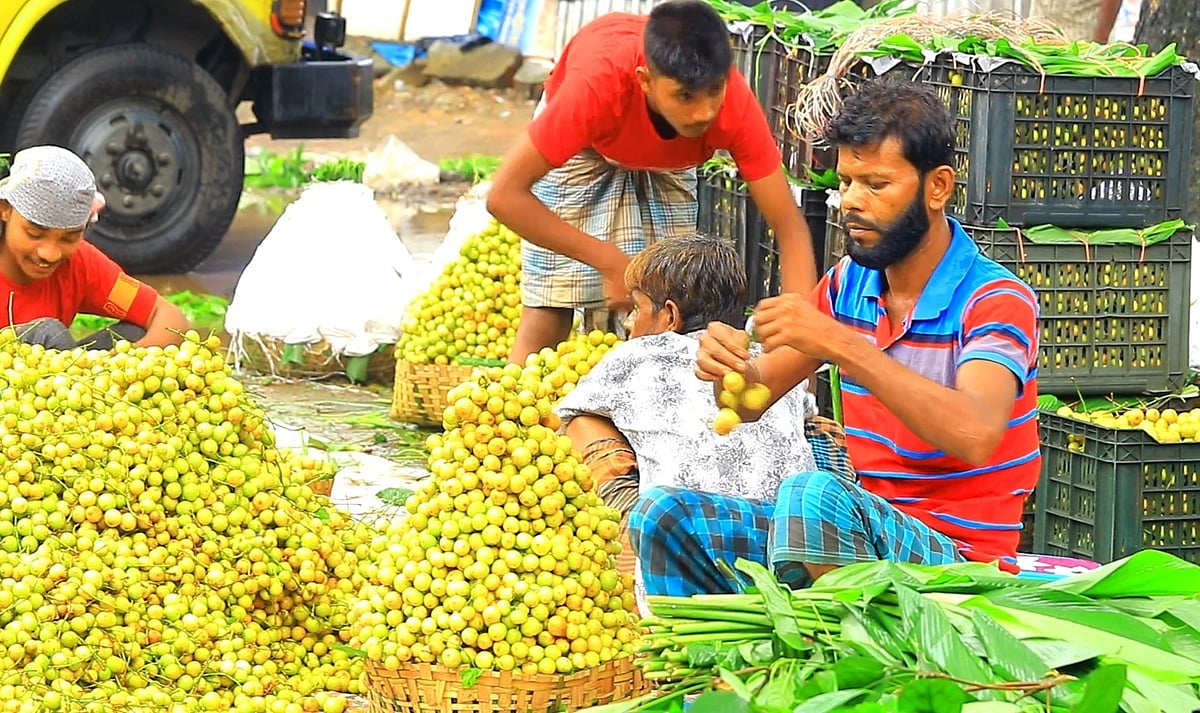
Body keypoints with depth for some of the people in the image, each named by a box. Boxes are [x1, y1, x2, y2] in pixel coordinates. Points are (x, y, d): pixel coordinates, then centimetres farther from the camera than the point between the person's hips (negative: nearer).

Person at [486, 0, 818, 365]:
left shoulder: (733, 100, -36)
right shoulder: (600, 80, -44)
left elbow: (788, 225, -30)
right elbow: (504, 195, -39)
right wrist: (609, 260, -40)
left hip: (666, 162, 2)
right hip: (584, 146, -2)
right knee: (546, 323, -10)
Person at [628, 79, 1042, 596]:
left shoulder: (996, 301, -12)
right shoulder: (848, 284, 9)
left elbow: (976, 436, -32)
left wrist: (843, 346, -35)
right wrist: (730, 368, -12)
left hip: (957, 562, -7)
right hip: (867, 526, 7)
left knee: (813, 495, -35)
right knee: (666, 515, -8)